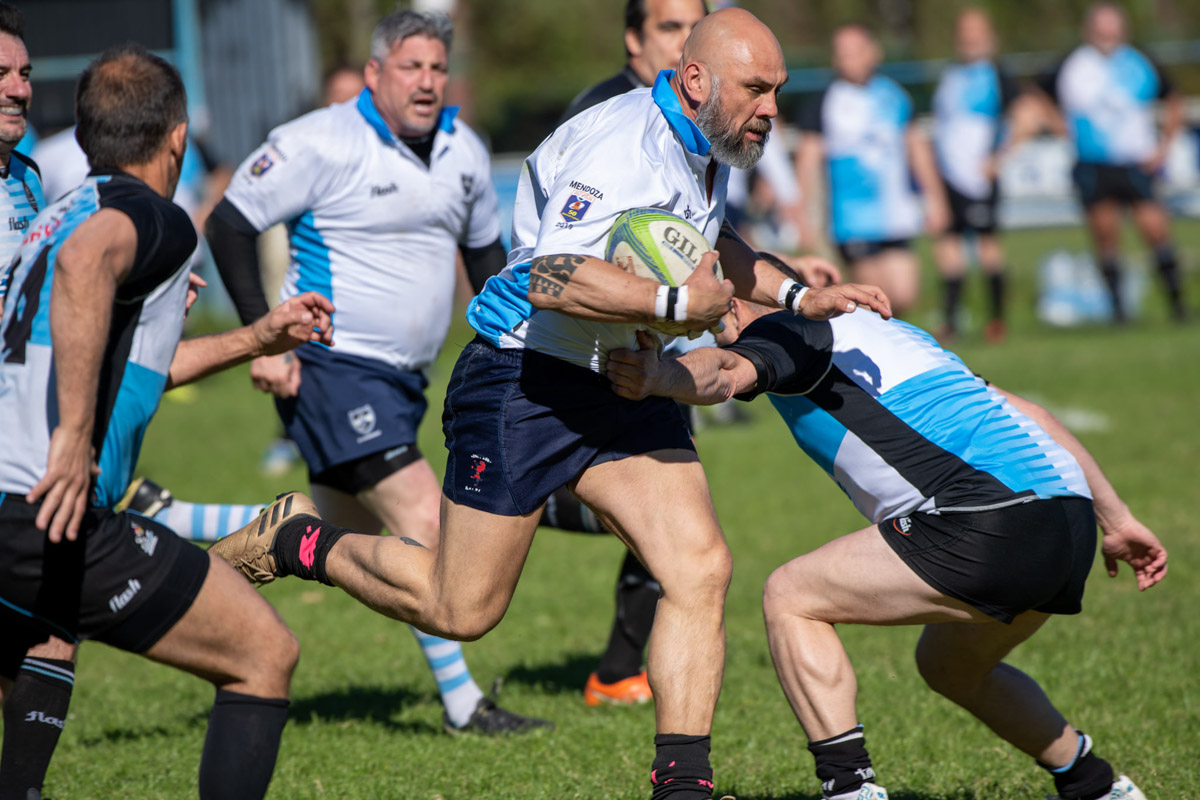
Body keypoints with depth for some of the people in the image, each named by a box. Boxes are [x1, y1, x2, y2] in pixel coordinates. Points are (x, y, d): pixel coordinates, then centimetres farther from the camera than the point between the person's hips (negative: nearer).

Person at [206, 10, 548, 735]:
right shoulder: (322, 143, -14)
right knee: (423, 522, -15)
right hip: (333, 367, -8)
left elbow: (484, 247, 22)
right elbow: (231, 223, -11)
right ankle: (463, 703, -8)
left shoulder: (465, 152, 6)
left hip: (404, 375, 8)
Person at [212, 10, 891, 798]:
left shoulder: (707, 148, 7)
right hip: (525, 383, -8)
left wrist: (798, 296, 18)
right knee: (460, 609, 2)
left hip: (622, 384, 8)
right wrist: (678, 304, -32)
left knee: (701, 568, -10)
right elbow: (553, 280, -37)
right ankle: (301, 542, 27)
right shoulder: (619, 146, -25)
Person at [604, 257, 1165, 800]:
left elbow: (724, 372, -18)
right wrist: (1117, 519, 32)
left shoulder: (783, 331, 8)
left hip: (988, 525, -9)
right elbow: (1026, 414, 31)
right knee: (948, 664, 33)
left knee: (790, 599, 0)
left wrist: (657, 376, -32)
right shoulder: (880, 331, 32)